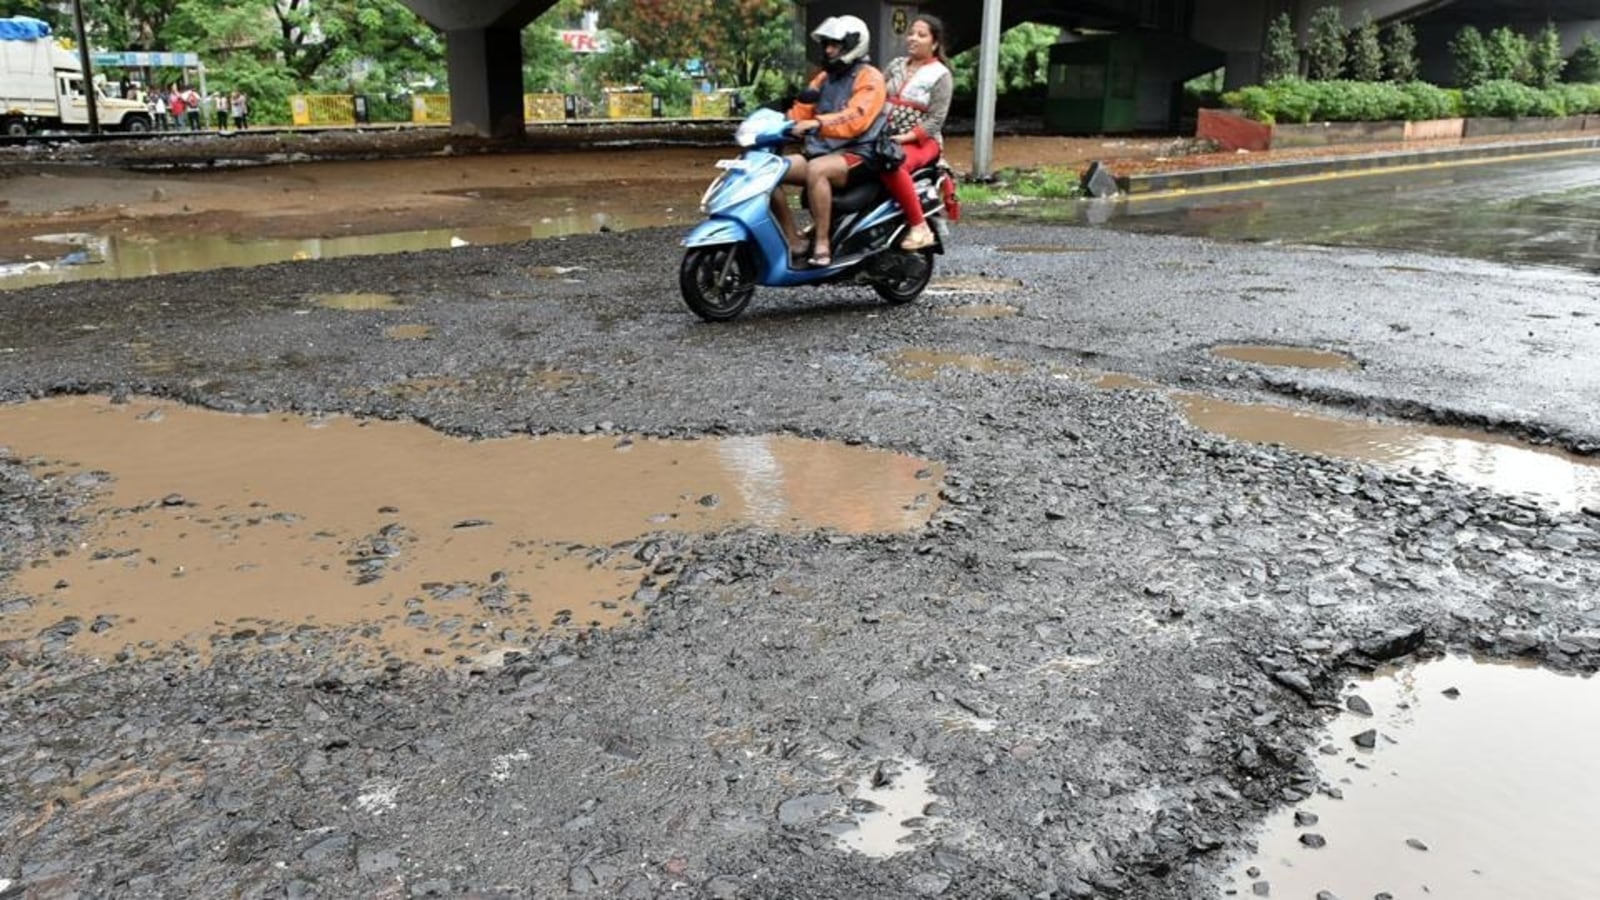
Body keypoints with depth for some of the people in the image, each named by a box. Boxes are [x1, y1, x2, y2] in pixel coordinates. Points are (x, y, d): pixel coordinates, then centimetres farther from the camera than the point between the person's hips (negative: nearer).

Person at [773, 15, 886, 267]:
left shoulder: (868, 77, -4)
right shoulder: (825, 77, 21)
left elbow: (856, 118, -23)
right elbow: (802, 110, 14)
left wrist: (817, 123, -37)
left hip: (857, 154, -8)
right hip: (822, 152, 8)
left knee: (816, 169, -39)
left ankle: (822, 245, -34)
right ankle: (794, 241, -9)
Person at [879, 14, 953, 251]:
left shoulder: (941, 75, -3)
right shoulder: (896, 64, 15)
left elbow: (936, 120, -10)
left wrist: (906, 137, -21)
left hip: (922, 141, -6)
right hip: (885, 137, 6)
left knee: (890, 165, -38)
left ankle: (919, 227, -31)